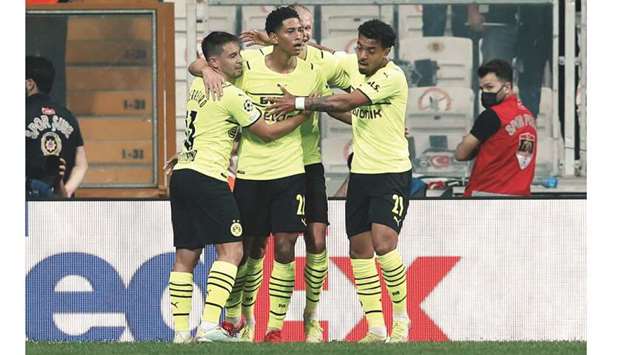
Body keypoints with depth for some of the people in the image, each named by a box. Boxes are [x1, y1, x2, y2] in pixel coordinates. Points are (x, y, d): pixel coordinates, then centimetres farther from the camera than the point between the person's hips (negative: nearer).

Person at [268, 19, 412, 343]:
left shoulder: (392, 77, -16)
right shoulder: (351, 65, 5)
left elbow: (346, 103, -23)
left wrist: (300, 103, -19)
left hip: (392, 173, -7)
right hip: (360, 171, 7)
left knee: (383, 243, -21)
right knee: (359, 248, 3)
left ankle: (401, 319, -6)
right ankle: (375, 328, 7)